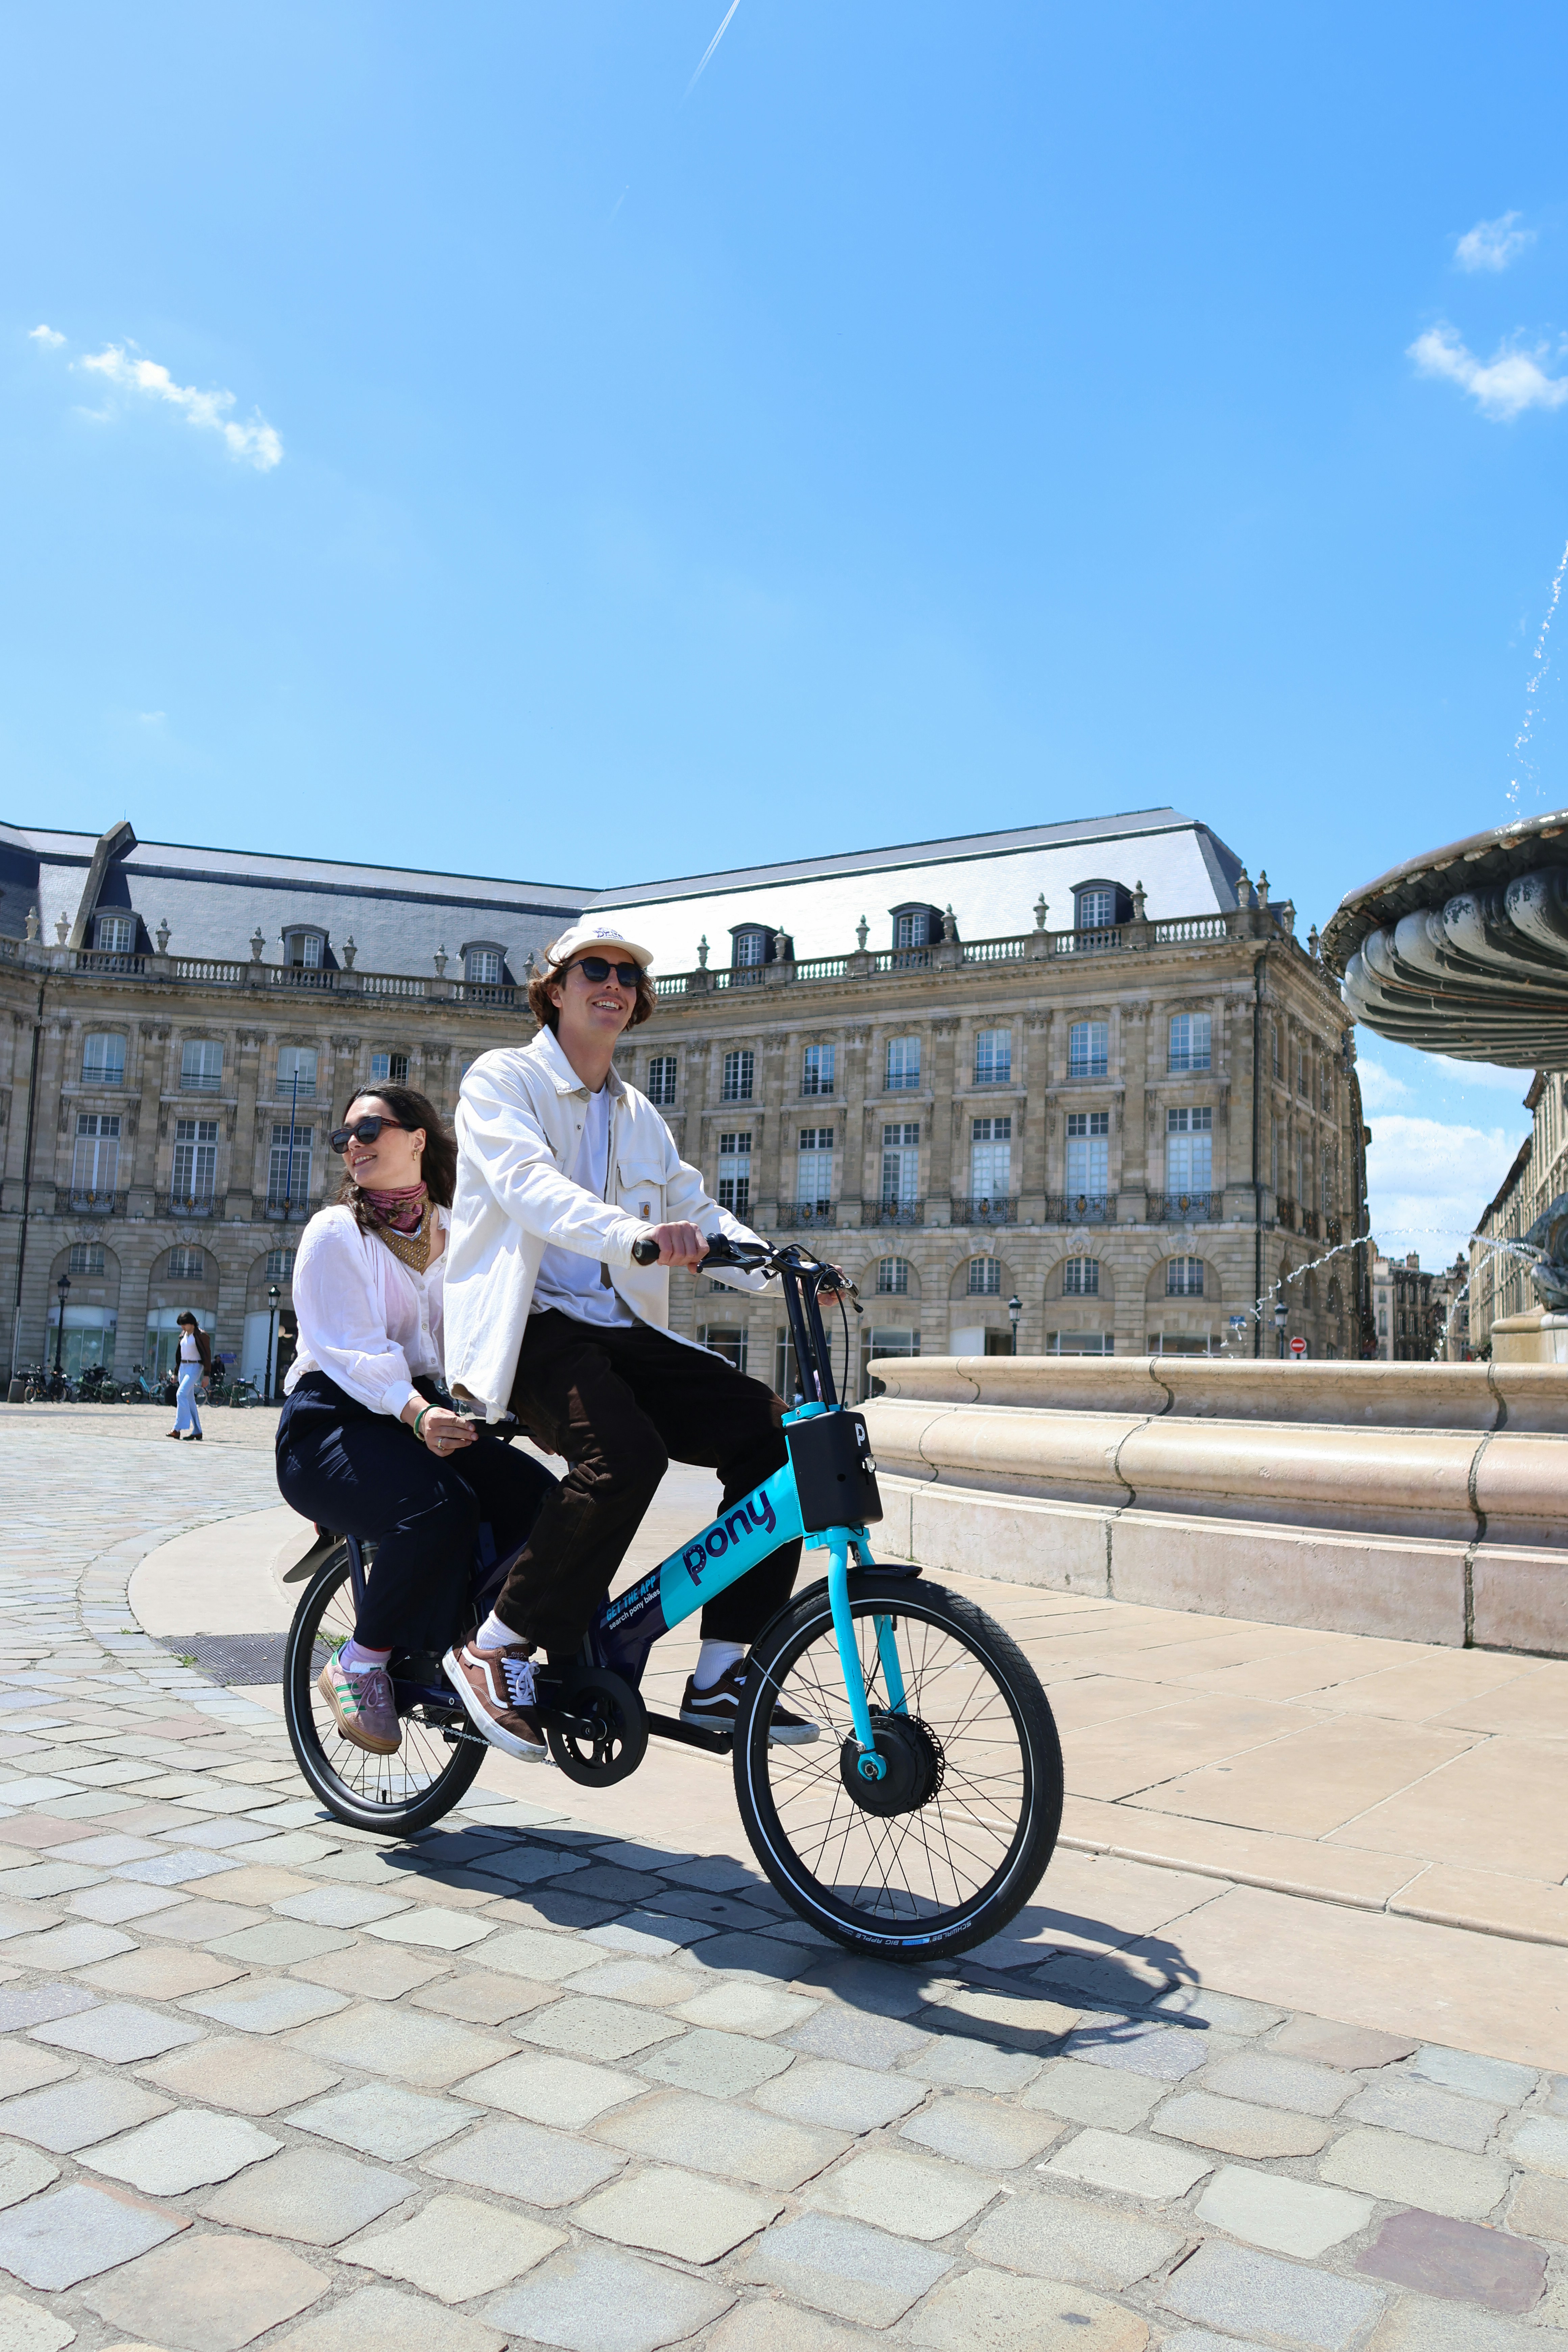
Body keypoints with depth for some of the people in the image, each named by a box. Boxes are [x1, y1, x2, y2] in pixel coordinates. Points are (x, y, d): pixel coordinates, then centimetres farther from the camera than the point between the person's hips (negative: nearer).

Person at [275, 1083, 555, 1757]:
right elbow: (354, 1351, -16)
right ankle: (357, 1667, -11)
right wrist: (417, 1415, -34)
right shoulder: (335, 1232, -1)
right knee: (439, 1503, -34)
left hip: (424, 1414, 5)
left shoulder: (452, 1232, 14)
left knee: (538, 1498, -22)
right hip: (330, 1425, -4)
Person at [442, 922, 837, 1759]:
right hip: (529, 1325, -6)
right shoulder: (502, 1079, 1)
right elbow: (527, 1183, -18)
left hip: (620, 1328, 6)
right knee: (624, 1453, -33)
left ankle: (719, 1675, -6)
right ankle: (496, 1647, -12)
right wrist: (636, 1233, -38)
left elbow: (696, 1210, 16)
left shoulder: (638, 1115, 23)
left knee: (768, 1429, -14)